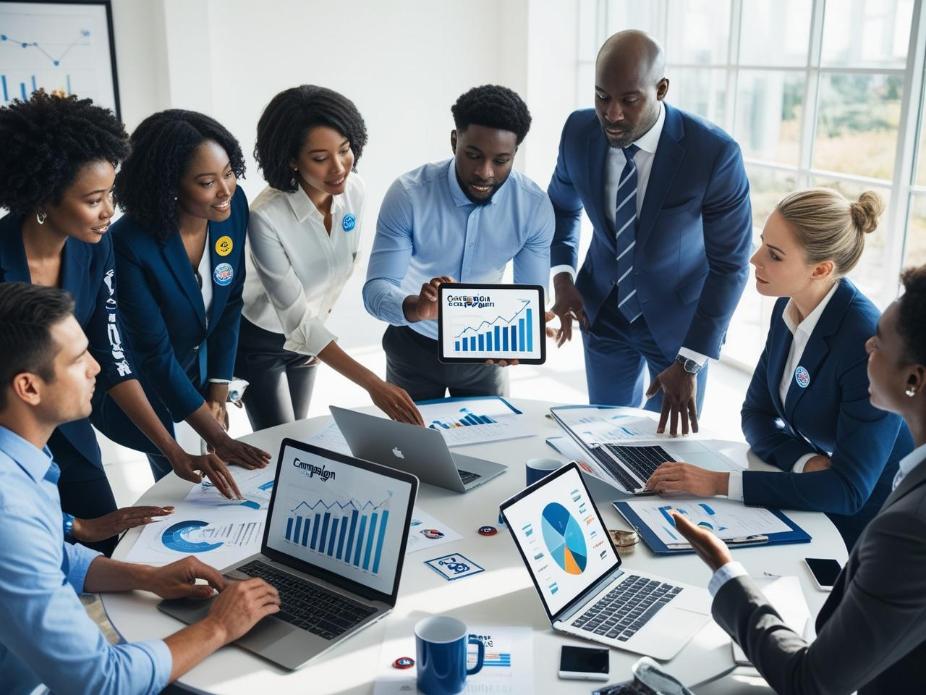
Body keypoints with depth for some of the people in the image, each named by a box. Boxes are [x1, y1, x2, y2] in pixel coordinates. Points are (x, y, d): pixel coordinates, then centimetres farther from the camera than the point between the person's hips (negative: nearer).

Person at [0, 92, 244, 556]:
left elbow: (112, 359, -4)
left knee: (108, 558, 10)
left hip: (66, 429, 5)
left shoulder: (94, 246, -11)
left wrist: (175, 453, -11)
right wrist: (73, 526, -23)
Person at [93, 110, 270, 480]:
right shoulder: (130, 244, -34)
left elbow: (231, 302, -8)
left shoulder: (234, 206, -20)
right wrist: (218, 437, -26)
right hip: (141, 380, -4)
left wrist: (219, 392, -6)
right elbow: (155, 351, -28)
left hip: (202, 360, 4)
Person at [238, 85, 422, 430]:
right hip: (258, 340, -5)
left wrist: (319, 324, 9)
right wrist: (373, 385, -40)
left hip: (308, 335, 5)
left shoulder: (354, 189, -17)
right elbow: (297, 319, -33)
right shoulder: (265, 217, -34)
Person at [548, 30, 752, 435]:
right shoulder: (579, 131, -14)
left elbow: (730, 264, -19)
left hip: (679, 317, -3)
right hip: (602, 310, 3)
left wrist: (689, 364, -23)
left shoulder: (715, 153, -26)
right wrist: (561, 277, -10)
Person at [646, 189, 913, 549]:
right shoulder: (790, 307, -4)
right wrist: (807, 464, -17)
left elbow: (848, 490, -27)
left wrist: (721, 482, -30)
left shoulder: (868, 345, -27)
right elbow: (757, 413, 4)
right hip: (814, 504, 6)